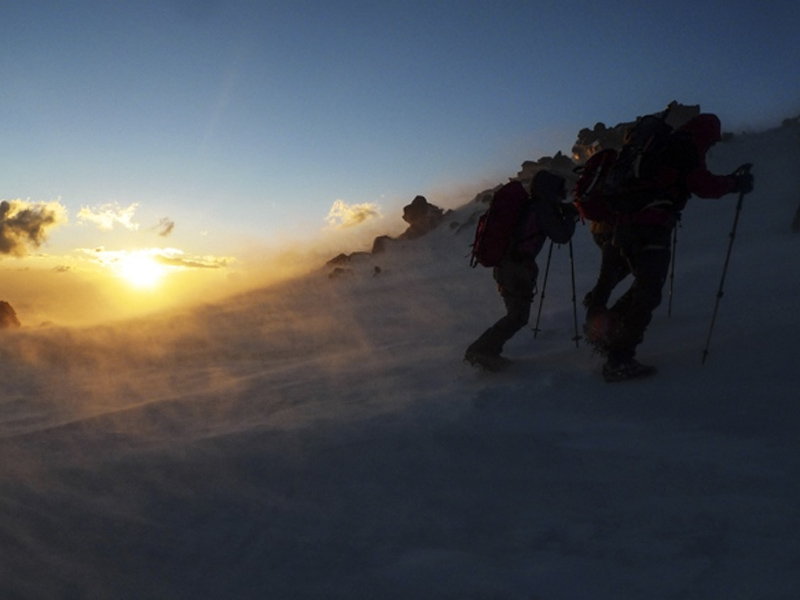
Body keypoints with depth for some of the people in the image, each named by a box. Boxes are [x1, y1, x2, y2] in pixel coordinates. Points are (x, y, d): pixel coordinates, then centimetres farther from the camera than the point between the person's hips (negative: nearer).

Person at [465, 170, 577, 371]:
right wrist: (571, 216, 7)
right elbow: (561, 236, -9)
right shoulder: (541, 208, -11)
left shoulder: (529, 206, 15)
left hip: (504, 265, 9)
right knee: (518, 316, -4)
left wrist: (564, 213, 21)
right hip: (515, 269, -9)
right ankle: (481, 350, -7)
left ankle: (486, 350, 15)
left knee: (517, 313, 17)